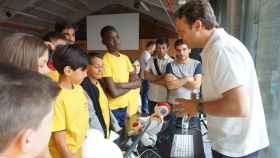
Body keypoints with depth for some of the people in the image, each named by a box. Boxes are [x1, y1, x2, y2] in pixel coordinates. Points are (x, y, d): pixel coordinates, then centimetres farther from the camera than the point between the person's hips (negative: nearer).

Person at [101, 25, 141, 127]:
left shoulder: (125, 58, 5)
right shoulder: (105, 61, -18)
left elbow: (138, 82, 1)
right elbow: (114, 93, -22)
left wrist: (122, 85, -15)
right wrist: (130, 85, -7)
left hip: (125, 107, 7)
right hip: (113, 109, -6)